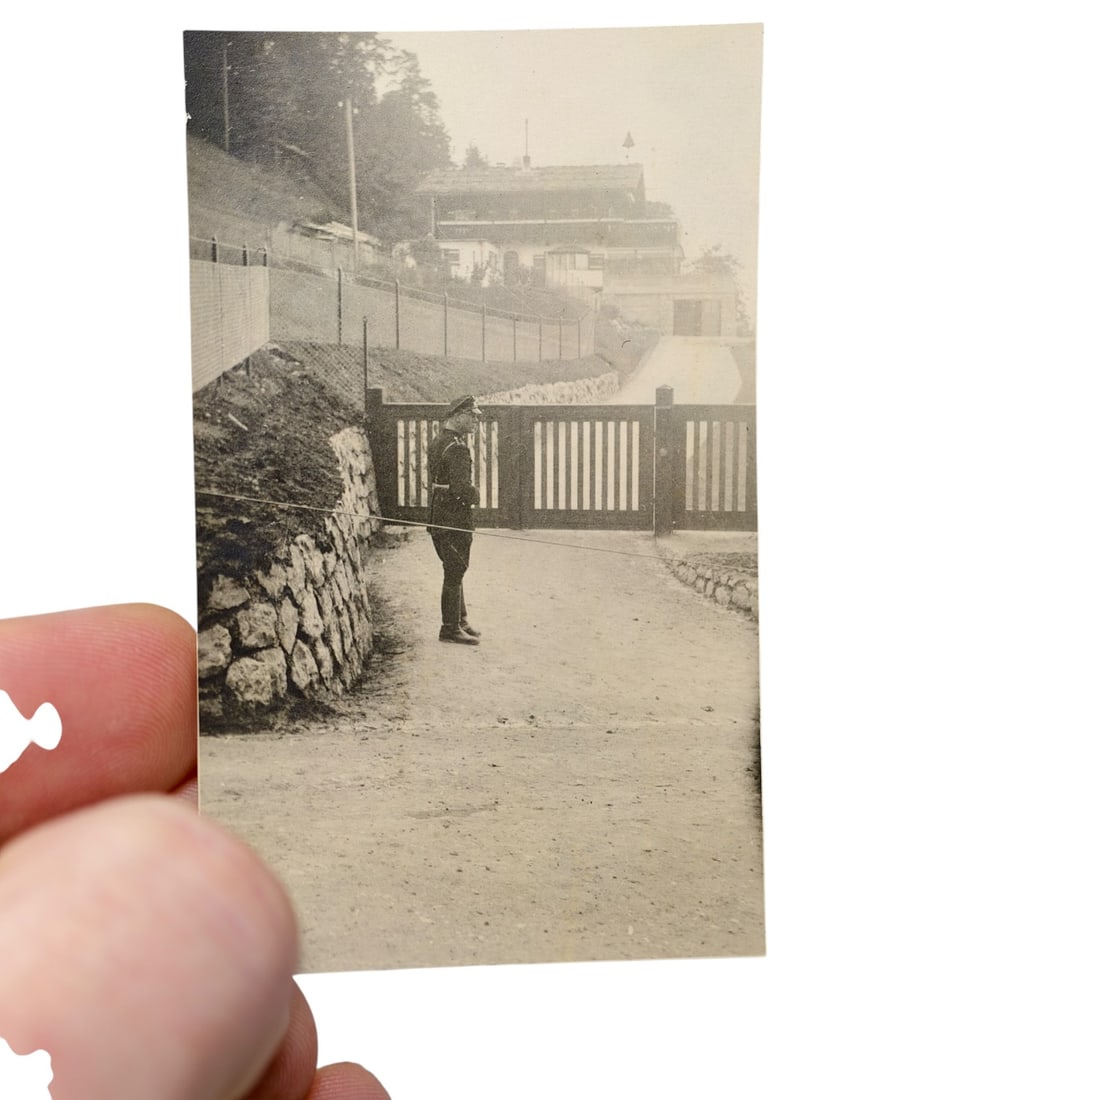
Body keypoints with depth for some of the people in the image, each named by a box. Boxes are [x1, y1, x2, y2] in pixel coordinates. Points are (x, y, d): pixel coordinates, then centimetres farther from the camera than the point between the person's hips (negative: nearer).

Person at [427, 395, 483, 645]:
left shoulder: (436, 442, 13)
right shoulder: (457, 448, -20)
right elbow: (462, 488, -27)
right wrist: (475, 495, -6)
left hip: (439, 515, 10)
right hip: (456, 519, -10)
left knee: (454, 572, 18)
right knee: (454, 574, -1)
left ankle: (460, 620, 29)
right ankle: (450, 629, 6)